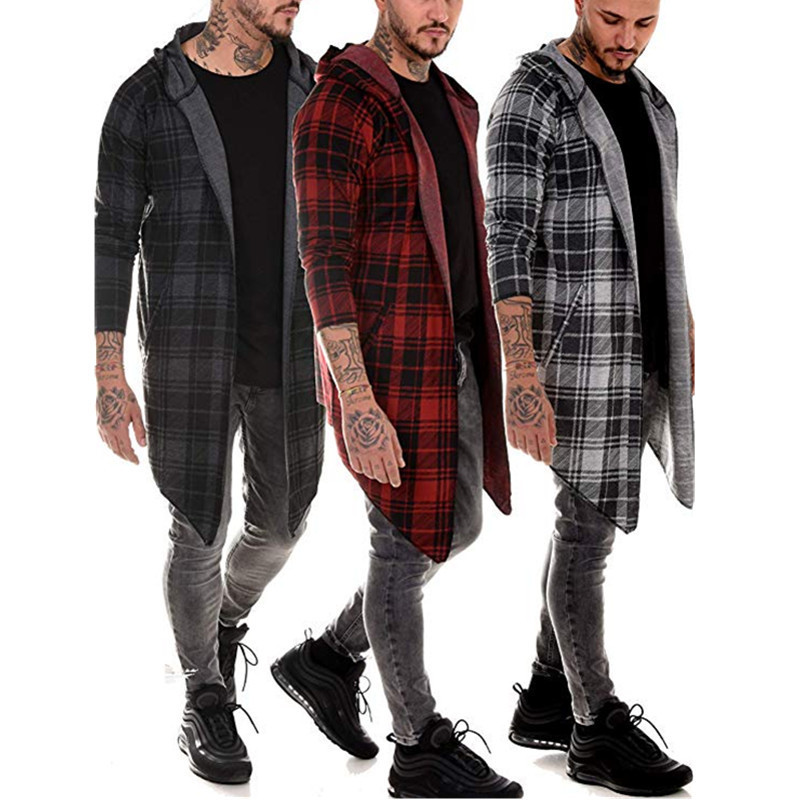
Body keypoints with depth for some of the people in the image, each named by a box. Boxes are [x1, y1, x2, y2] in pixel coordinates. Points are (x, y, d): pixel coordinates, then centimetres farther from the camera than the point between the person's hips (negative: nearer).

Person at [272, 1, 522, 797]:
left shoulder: (452, 104, 12)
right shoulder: (335, 108, -16)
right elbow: (323, 265, -19)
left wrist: (478, 360, 21)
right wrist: (356, 404, -24)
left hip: (452, 351, 9)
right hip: (387, 361, -9)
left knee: (458, 528, 16)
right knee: (406, 547, 1)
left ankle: (328, 658, 32)